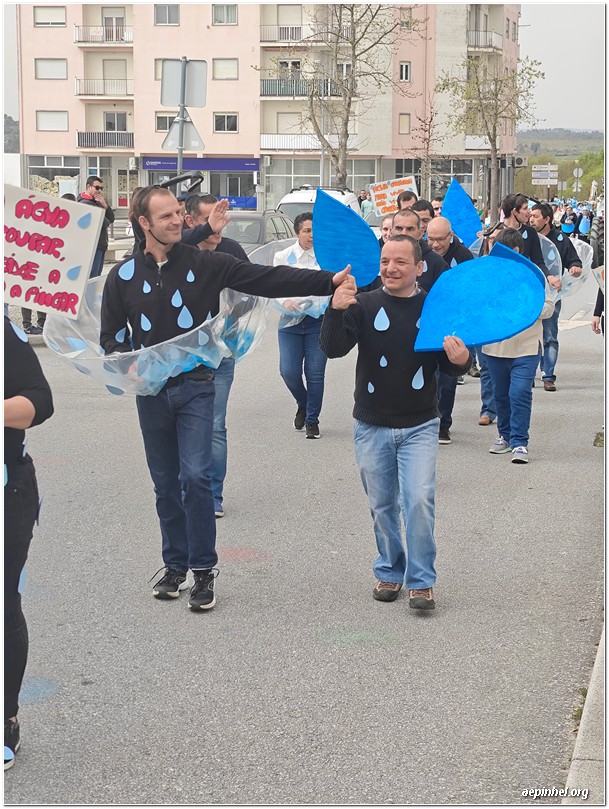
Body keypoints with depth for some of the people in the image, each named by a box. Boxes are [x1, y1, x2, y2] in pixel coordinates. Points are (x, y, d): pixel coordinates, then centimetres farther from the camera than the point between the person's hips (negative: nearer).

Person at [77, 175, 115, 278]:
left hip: (101, 246, 10)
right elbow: (104, 223, -17)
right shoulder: (85, 203, -13)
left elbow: (111, 219, 9)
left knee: (97, 277, 12)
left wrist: (104, 205, -7)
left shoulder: (97, 202, 17)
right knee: (92, 278, -11)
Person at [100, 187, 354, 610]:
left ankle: (204, 569, 2)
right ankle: (175, 565, 24)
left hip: (196, 386, -2)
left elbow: (269, 279, -11)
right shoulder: (124, 274, 2)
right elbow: (111, 334, 10)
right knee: (166, 483, 10)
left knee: (195, 476, -11)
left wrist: (330, 281, -19)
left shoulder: (205, 264, -5)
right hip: (151, 391, 2)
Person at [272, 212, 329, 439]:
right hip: (290, 320, 1)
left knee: (315, 373, -2)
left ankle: (312, 420, 13)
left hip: (319, 320, -1)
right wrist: (285, 301, -17)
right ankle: (303, 404, 27)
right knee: (289, 371, -5)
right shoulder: (283, 257, 5)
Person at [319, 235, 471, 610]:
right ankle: (390, 572, 30)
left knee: (419, 501, -10)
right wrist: (336, 310, -32)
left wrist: (460, 361, -20)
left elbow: (450, 364, 5)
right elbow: (333, 348, -14)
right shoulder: (364, 305, -3)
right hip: (372, 426, 1)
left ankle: (421, 580, 5)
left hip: (419, 426, -1)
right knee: (382, 505, 12)